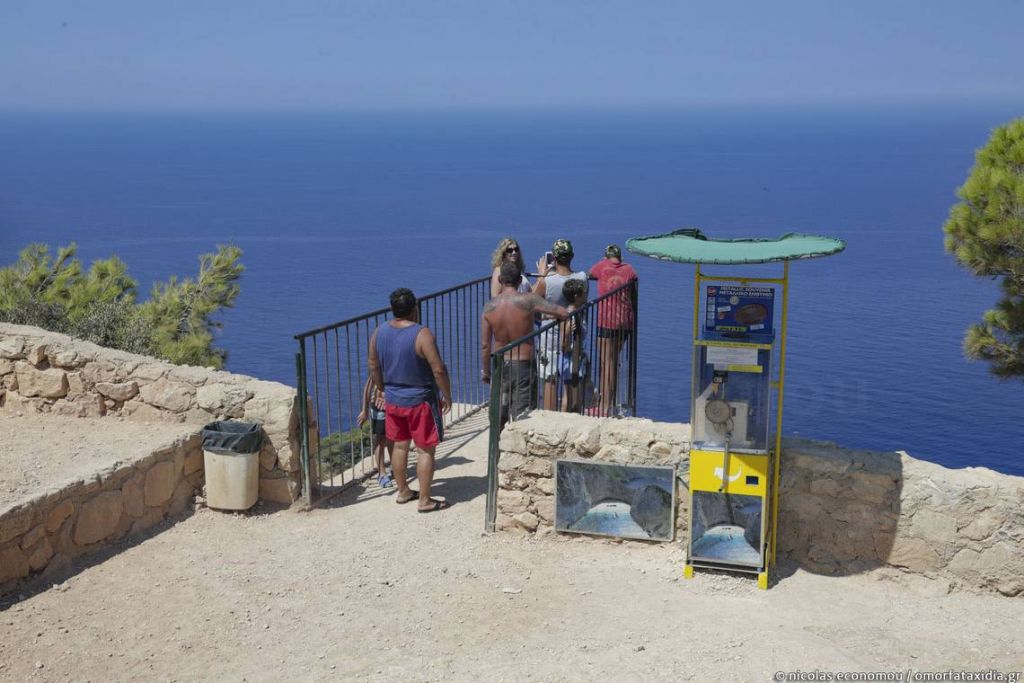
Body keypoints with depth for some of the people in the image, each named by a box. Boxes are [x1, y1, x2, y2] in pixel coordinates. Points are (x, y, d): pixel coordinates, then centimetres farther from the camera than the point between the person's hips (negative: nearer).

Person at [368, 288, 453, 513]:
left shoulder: (379, 332, -2)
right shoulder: (422, 334, -20)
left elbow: (373, 366, 7)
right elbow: (438, 369, -21)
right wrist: (447, 397, -7)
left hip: (393, 400, 6)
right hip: (420, 401, -6)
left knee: (400, 445, 19)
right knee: (426, 450, 5)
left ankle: (403, 492, 32)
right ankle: (424, 500, 10)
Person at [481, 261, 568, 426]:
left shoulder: (489, 306, -4)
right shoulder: (528, 300, -15)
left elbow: (485, 345, -1)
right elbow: (562, 313, -17)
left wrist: (486, 371, 11)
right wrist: (555, 316, 6)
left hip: (500, 366, 4)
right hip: (524, 366, -4)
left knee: (499, 414, 19)